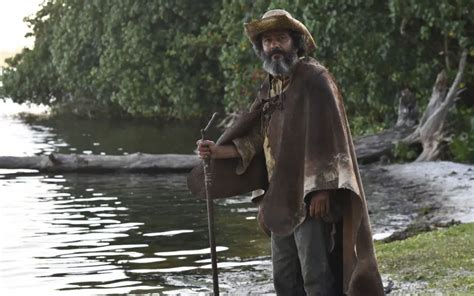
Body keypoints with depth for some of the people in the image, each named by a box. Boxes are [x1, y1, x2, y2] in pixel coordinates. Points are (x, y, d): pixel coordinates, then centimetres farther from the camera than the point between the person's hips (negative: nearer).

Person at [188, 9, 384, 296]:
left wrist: (322, 189, -22)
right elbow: (256, 141, 15)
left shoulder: (315, 78, -9)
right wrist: (219, 151, -1)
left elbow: (328, 136, -16)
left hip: (311, 196, -8)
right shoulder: (270, 88, 15)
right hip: (281, 199, 8)